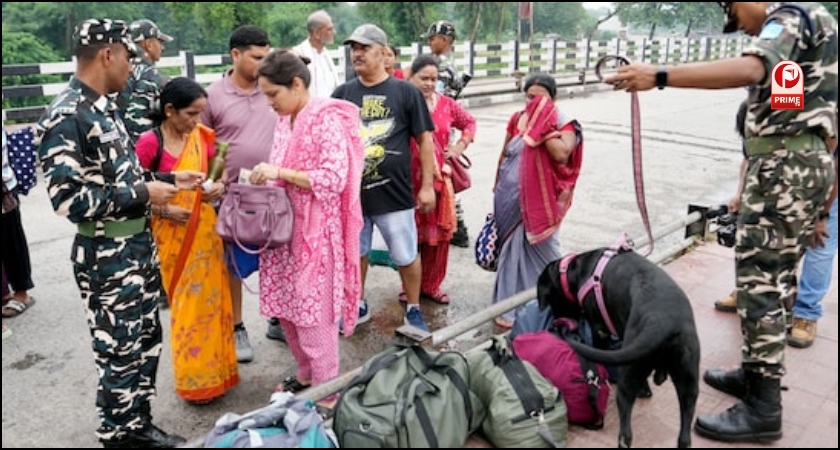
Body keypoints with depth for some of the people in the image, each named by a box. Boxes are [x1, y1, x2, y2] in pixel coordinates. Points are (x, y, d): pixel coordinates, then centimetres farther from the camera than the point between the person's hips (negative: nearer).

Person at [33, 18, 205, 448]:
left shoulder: (103, 107, 9)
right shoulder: (65, 118, -19)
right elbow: (69, 199, -24)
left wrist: (168, 180, 9)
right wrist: (142, 195, -20)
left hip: (138, 245, 9)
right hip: (106, 256, -9)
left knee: (146, 341, 19)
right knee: (120, 353, 5)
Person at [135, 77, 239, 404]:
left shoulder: (202, 137, 0)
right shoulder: (149, 143, -15)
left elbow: (216, 172, 13)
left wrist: (219, 186, -8)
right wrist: (163, 210, -21)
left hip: (205, 229, 5)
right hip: (172, 234, -5)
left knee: (211, 299, 13)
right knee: (187, 306, 6)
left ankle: (214, 369, 31)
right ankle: (196, 380, 22)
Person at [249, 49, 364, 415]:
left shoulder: (327, 119, -12)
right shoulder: (285, 121, 12)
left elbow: (334, 179, -19)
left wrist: (280, 173, -19)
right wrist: (266, 178, 0)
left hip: (315, 232, -8)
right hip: (286, 229, 8)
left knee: (314, 313, -1)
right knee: (286, 308, 14)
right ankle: (306, 372, 33)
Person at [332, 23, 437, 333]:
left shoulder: (406, 92, -4)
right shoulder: (342, 94, 4)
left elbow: (424, 139, -1)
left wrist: (427, 185, -4)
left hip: (394, 192, -3)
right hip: (351, 191, 3)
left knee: (406, 256, 8)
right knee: (354, 253, 17)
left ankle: (413, 309, 28)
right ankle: (358, 306, 36)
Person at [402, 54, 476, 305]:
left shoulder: (446, 104, 7)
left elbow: (469, 122, 22)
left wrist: (461, 146, 11)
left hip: (439, 178, 5)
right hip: (408, 179, -4)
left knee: (439, 233, 10)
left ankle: (431, 285, 25)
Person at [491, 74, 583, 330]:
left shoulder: (564, 125, -8)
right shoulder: (517, 119, 4)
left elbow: (561, 154, -27)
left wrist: (542, 129, -21)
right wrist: (497, 186, 17)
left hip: (540, 201, -3)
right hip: (511, 198, 4)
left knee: (542, 250, 5)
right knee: (511, 248, 10)